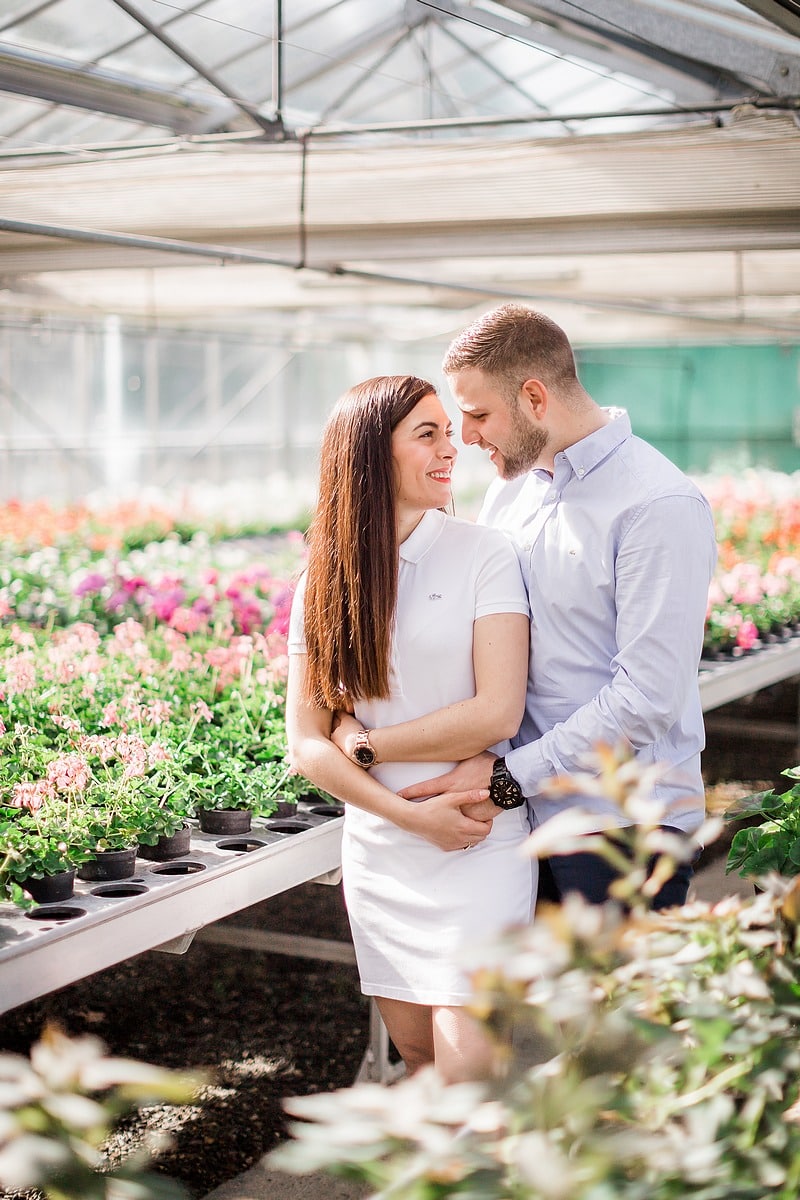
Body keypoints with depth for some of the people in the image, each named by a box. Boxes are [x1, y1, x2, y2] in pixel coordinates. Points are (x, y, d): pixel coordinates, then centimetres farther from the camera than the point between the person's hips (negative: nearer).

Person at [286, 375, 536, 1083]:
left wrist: (366, 744, -6)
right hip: (379, 851, 4)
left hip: (481, 847, -4)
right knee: (417, 1056, 14)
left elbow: (497, 713, -14)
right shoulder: (324, 584, 4)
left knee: (464, 1073, -9)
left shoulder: (483, 554, -6)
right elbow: (305, 743, 0)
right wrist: (411, 814, -12)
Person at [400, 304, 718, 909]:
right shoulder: (511, 487, 9)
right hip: (524, 811, 6)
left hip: (623, 827, -6)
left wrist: (507, 775, -17)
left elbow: (647, 697, -20)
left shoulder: (661, 507, -15)